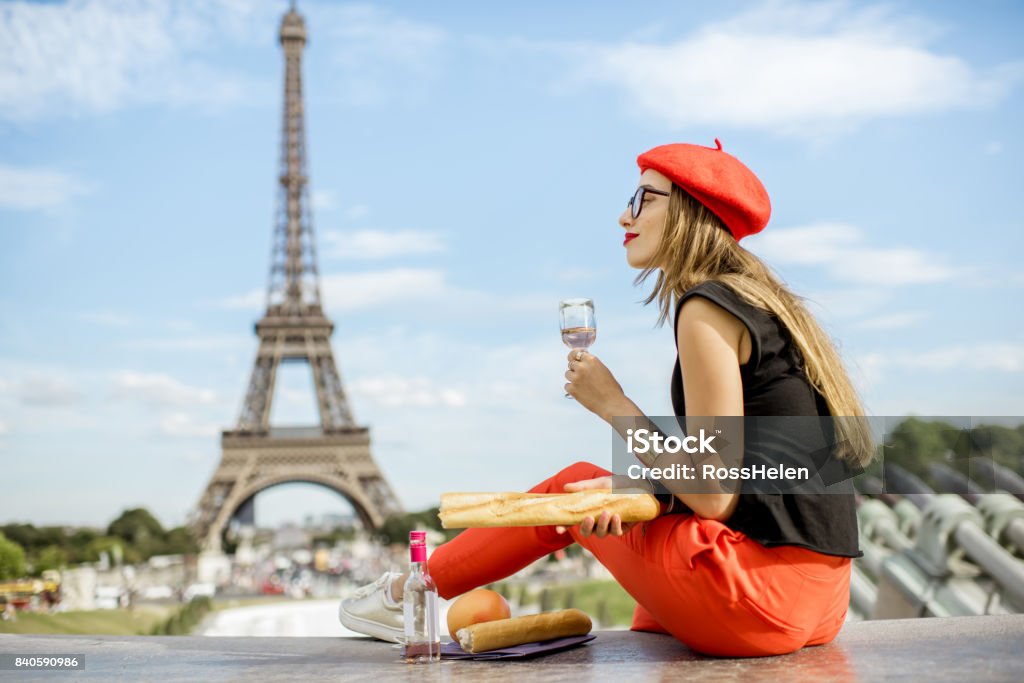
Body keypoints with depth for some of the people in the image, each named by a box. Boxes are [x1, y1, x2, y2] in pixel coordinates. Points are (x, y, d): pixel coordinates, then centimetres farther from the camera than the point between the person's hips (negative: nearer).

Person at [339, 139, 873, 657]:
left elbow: (712, 496, -15)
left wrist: (612, 404, -5)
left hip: (762, 593, -7)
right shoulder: (760, 300, 16)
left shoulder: (706, 309, -13)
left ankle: (409, 593, 29)